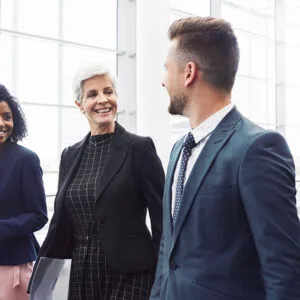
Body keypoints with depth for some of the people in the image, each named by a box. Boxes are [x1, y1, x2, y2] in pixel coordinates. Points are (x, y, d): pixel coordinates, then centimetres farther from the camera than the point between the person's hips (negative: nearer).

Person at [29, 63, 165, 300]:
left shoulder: (140, 148, -7)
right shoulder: (70, 155, 7)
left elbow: (161, 217, -9)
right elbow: (61, 222, 11)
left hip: (129, 274, -4)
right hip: (81, 275, 5)